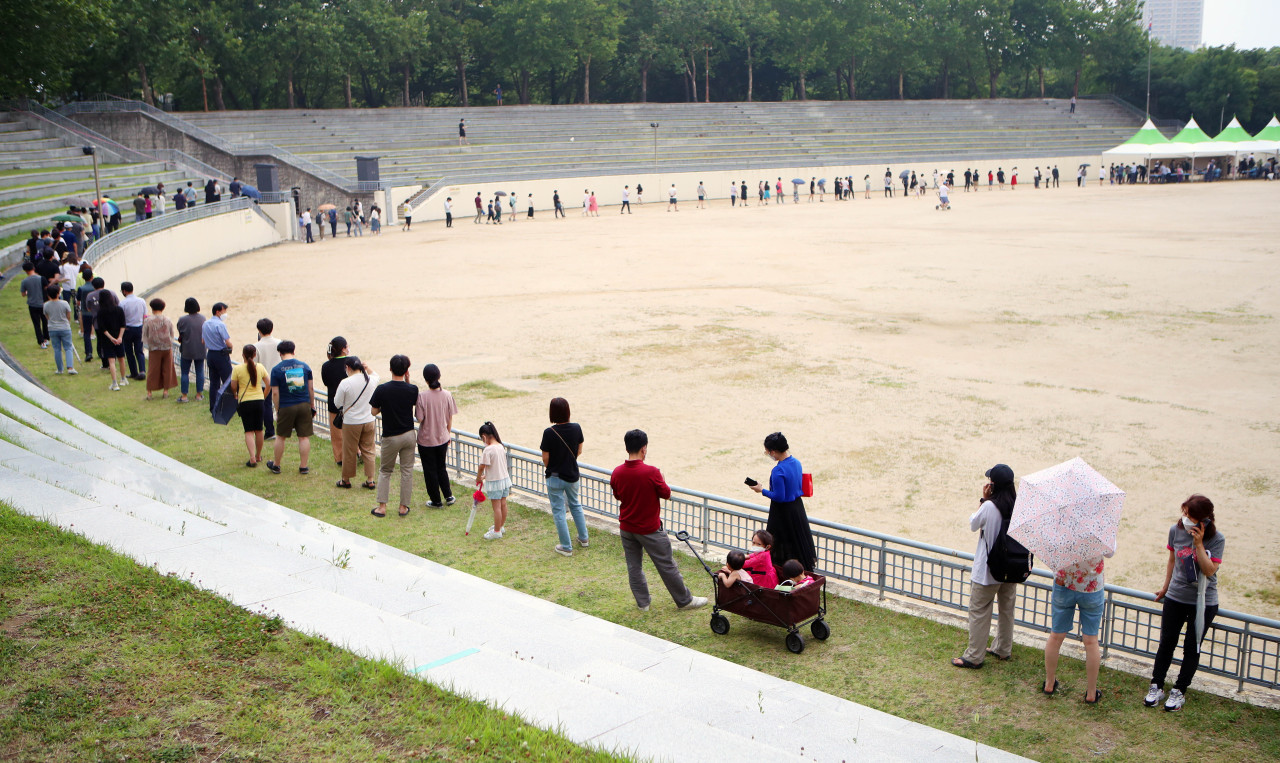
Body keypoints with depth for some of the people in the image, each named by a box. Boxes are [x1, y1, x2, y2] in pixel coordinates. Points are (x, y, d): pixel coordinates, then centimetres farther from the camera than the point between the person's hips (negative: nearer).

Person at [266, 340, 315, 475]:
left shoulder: (276, 370, -6)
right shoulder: (305, 366, 2)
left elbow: (275, 393, -6)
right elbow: (311, 388, 6)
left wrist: (277, 411, 3)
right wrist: (312, 406, 15)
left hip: (286, 408, -2)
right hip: (304, 406, 2)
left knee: (280, 437, 13)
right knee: (304, 437, 6)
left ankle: (276, 465, 24)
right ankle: (303, 467, 10)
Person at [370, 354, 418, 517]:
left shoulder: (382, 389, -16)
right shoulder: (412, 389, -10)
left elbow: (374, 411, -6)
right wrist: (407, 381, 5)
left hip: (390, 437, -1)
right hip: (409, 435, 1)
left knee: (385, 471, 13)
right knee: (407, 471, 10)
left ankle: (382, 506, 10)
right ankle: (404, 506, 14)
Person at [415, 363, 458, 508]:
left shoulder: (422, 396, -21)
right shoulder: (447, 394, -10)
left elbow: (419, 419, -17)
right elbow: (450, 418, -1)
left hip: (426, 440, -3)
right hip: (442, 438, 4)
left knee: (430, 470, 11)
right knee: (441, 467, 23)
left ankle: (436, 501, 20)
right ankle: (448, 496, 24)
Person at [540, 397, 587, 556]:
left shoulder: (549, 433, -23)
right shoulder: (576, 428, -10)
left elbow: (545, 459, -15)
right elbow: (579, 452, 3)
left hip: (555, 477, -5)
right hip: (573, 475, 5)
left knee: (558, 511, 9)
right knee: (575, 504, 26)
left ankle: (566, 547, 15)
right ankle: (583, 538, 37)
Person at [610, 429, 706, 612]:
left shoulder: (617, 473, -8)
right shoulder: (651, 472, -23)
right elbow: (666, 493, -9)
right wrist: (660, 481, 8)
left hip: (626, 528, 4)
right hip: (650, 529, -4)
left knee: (633, 566, 15)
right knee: (666, 565, 8)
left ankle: (642, 603, 24)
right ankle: (684, 600, 21)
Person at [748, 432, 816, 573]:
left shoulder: (778, 471, -27)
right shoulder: (796, 462, -1)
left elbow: (779, 497, -25)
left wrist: (762, 490, -11)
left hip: (783, 512, -8)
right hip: (797, 507, 8)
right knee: (798, 539, 21)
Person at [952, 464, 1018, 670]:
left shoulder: (989, 506, -23)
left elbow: (973, 525, -5)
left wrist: (983, 499, -5)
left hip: (988, 570, -6)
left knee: (979, 612, 4)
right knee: (1007, 609, 20)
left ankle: (974, 657, 10)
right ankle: (1003, 649, 35)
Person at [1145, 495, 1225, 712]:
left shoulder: (1216, 540, -17)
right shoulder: (1176, 530, -7)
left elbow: (1209, 570, -24)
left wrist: (1199, 544, -30)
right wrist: (1165, 587, 18)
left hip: (1203, 602, -3)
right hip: (1175, 597, 3)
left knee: (1191, 648, 6)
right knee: (1166, 643, 8)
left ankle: (1179, 691, 18)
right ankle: (1156, 686, 20)